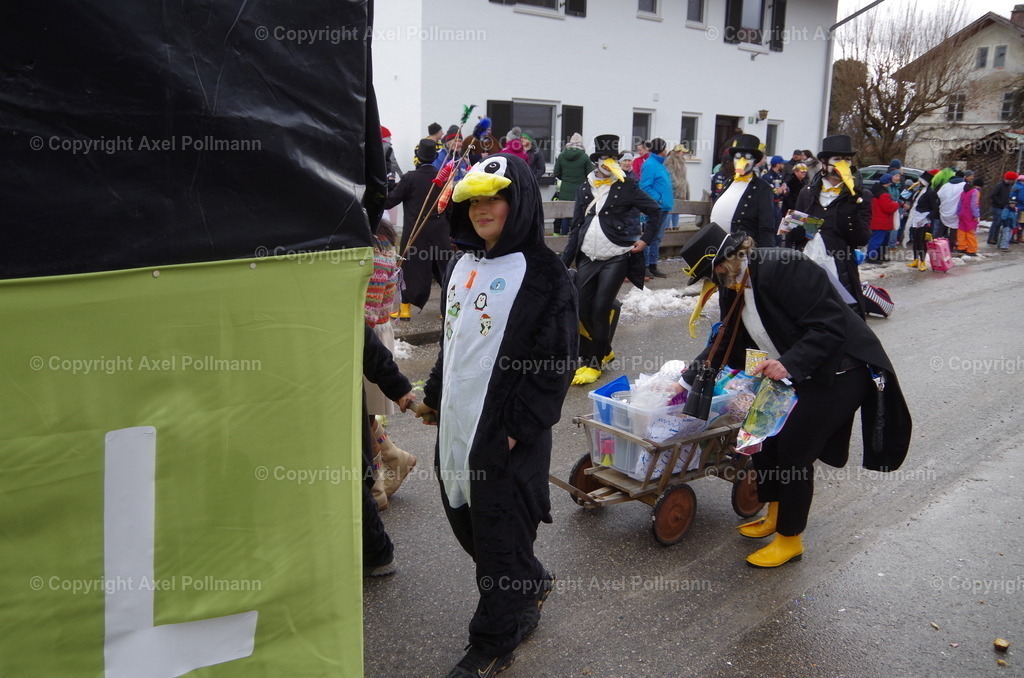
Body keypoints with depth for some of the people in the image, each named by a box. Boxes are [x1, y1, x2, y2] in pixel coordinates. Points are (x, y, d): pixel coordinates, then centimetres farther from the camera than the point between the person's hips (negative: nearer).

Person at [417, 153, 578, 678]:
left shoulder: (543, 275, -12)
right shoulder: (461, 264, 11)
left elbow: (556, 362, -14)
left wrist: (518, 428, -17)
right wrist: (434, 394, 18)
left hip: (507, 433, -8)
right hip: (456, 424, 8)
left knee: (500, 536, 6)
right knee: (465, 522, 19)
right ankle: (530, 586, 44)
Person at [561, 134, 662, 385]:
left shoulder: (626, 187, -1)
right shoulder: (584, 189, 10)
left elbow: (654, 210, 6)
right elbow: (576, 228, 11)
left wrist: (645, 239, -2)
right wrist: (564, 263, 6)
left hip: (616, 258, -4)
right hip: (587, 259, 5)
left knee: (600, 311, -8)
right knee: (582, 310, 2)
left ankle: (595, 363, 7)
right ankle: (604, 350, 27)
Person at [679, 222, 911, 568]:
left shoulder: (783, 268, -26)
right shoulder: (734, 286, 2)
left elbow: (830, 325, -27)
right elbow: (726, 346, 11)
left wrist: (789, 363, -36)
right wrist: (686, 380, 6)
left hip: (840, 371, -9)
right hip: (797, 373, 9)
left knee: (794, 448, -7)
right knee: (765, 434, 11)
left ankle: (790, 540, 12)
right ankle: (775, 515, 33)